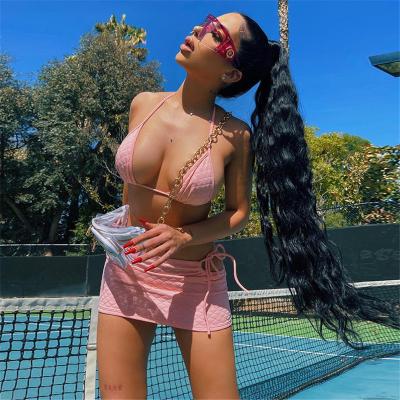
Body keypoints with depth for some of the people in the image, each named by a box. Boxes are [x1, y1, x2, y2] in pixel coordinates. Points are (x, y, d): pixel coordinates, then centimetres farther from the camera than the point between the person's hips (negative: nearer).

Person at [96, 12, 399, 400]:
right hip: (126, 270, 4)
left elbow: (238, 213, -4)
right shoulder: (143, 104, -2)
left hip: (194, 282, -3)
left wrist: (182, 237, -18)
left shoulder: (234, 135, -13)